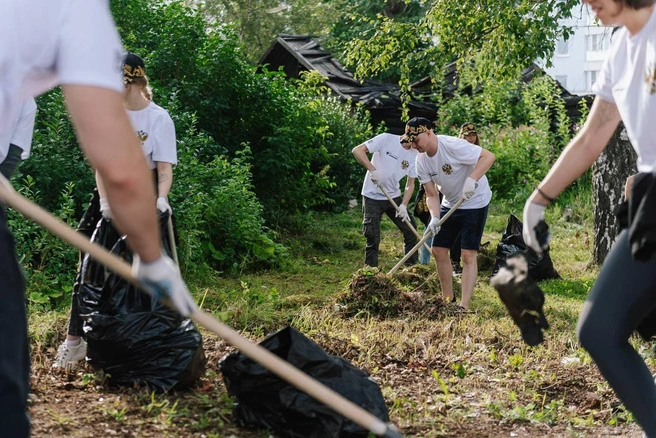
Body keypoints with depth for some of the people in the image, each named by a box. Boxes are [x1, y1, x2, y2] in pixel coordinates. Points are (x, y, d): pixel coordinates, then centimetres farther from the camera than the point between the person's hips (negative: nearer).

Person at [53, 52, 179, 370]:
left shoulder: (159, 119, -8)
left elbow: (165, 168, -13)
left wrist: (161, 198, -31)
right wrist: (105, 201, -18)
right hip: (110, 193, 3)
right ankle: (75, 340, 1)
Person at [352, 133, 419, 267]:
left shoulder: (415, 155, -2)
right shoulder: (386, 139, -16)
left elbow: (410, 183, 3)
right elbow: (357, 150, -21)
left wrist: (403, 205, -11)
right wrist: (372, 169, -30)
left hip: (394, 197, 5)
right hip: (373, 197, -5)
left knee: (410, 231, 4)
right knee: (373, 237, -7)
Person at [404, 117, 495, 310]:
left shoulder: (453, 145, -26)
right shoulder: (421, 160, -5)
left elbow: (488, 156, -30)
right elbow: (431, 195, -4)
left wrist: (472, 180, -41)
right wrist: (435, 217, -21)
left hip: (475, 202, -7)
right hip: (450, 204, 7)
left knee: (468, 254, -11)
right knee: (438, 250, 6)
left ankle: (464, 306, -11)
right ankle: (448, 300, 20)